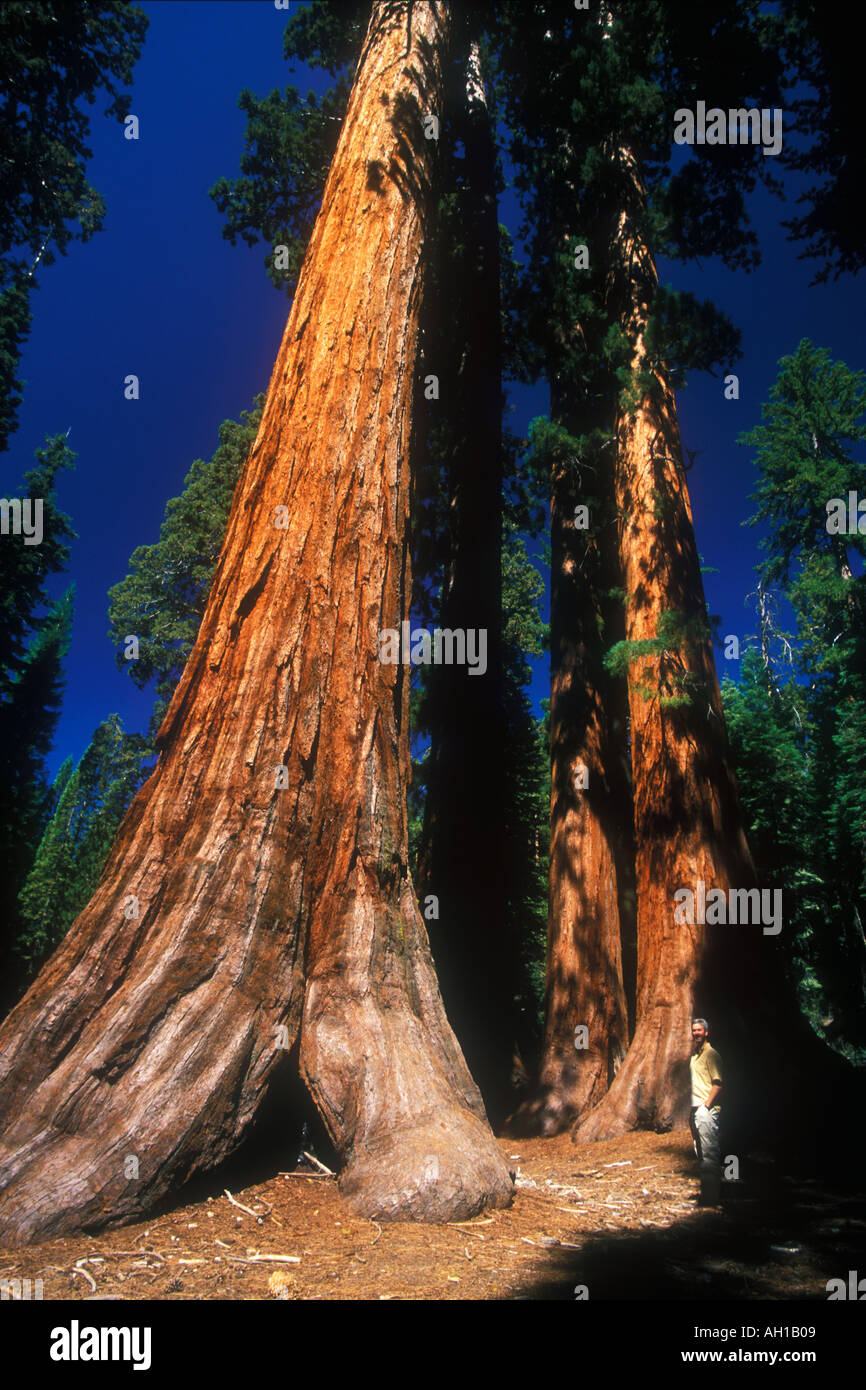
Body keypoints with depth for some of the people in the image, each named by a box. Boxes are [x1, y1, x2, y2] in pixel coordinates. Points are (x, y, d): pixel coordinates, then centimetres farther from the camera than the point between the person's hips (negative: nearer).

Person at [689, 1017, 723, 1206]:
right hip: (695, 1109, 9)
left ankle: (711, 1196, -6)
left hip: (707, 1109, -9)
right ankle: (707, 1189, 24)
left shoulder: (711, 1054, -11)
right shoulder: (694, 1054, 15)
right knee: (701, 1151, 15)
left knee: (709, 1152, -8)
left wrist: (706, 1105, -19)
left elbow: (718, 1084, -16)